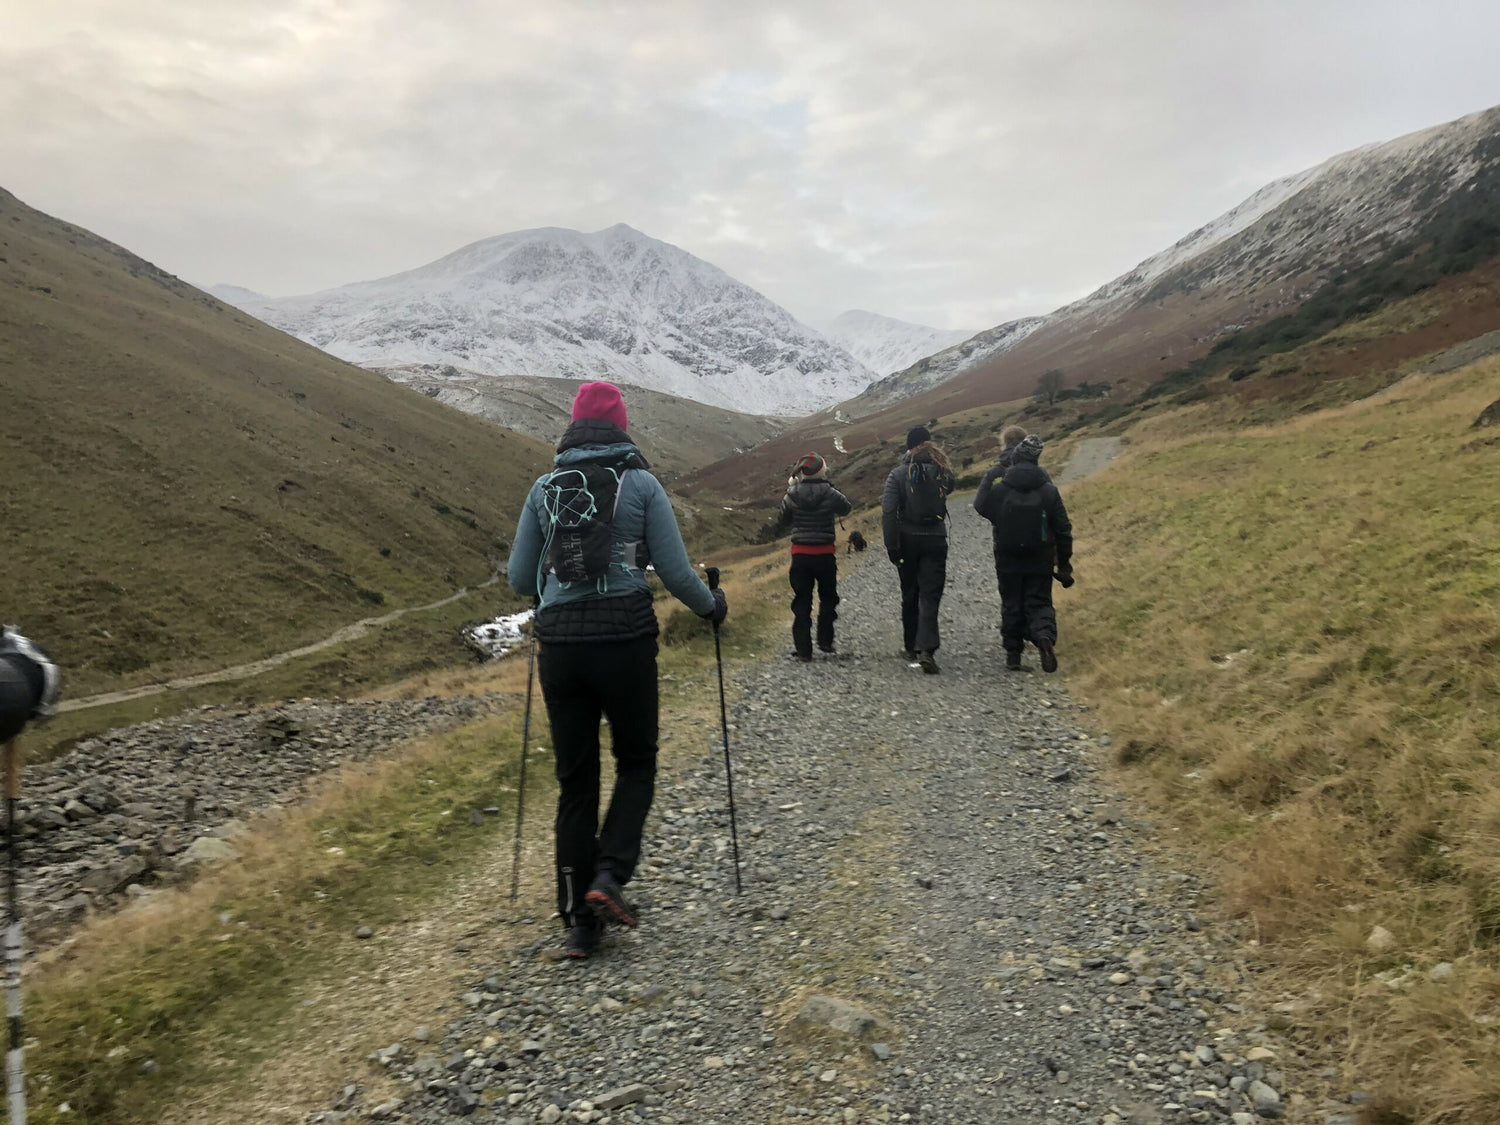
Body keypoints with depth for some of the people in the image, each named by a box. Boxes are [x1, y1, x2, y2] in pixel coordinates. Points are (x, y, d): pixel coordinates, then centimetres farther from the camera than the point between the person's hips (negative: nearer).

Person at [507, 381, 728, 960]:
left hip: (559, 646, 3)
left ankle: (580, 921, 15)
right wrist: (712, 605, 17)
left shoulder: (544, 488, 7)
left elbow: (519, 579, 10)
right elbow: (675, 572, -2)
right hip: (626, 643, -2)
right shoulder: (641, 483, -1)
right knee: (636, 763, 18)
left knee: (574, 781, 12)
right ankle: (609, 874, -1)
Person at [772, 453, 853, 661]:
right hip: (825, 554, -1)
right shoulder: (830, 494, -11)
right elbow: (846, 508, 8)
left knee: (802, 601, 8)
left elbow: (781, 522, 5)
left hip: (800, 554, 1)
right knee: (828, 597, 20)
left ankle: (803, 649, 6)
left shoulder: (792, 496, -7)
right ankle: (825, 640, 23)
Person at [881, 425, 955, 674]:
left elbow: (888, 511, -13)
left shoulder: (898, 474, -6)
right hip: (935, 541, 0)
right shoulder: (941, 472, -1)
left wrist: (891, 546, -10)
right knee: (930, 596, -3)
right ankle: (926, 649, -19)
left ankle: (911, 648, 25)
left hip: (907, 540, 0)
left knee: (909, 595, 15)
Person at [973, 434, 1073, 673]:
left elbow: (980, 505, 11)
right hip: (1040, 563, 0)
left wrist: (989, 476, 17)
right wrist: (1064, 564, 7)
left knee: (1011, 606, 12)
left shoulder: (999, 489, -10)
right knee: (1039, 602, 8)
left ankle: (1013, 654, 13)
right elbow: (1063, 530, -1)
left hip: (1008, 562, 0)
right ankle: (1045, 636, -22)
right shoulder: (1049, 491, -5)